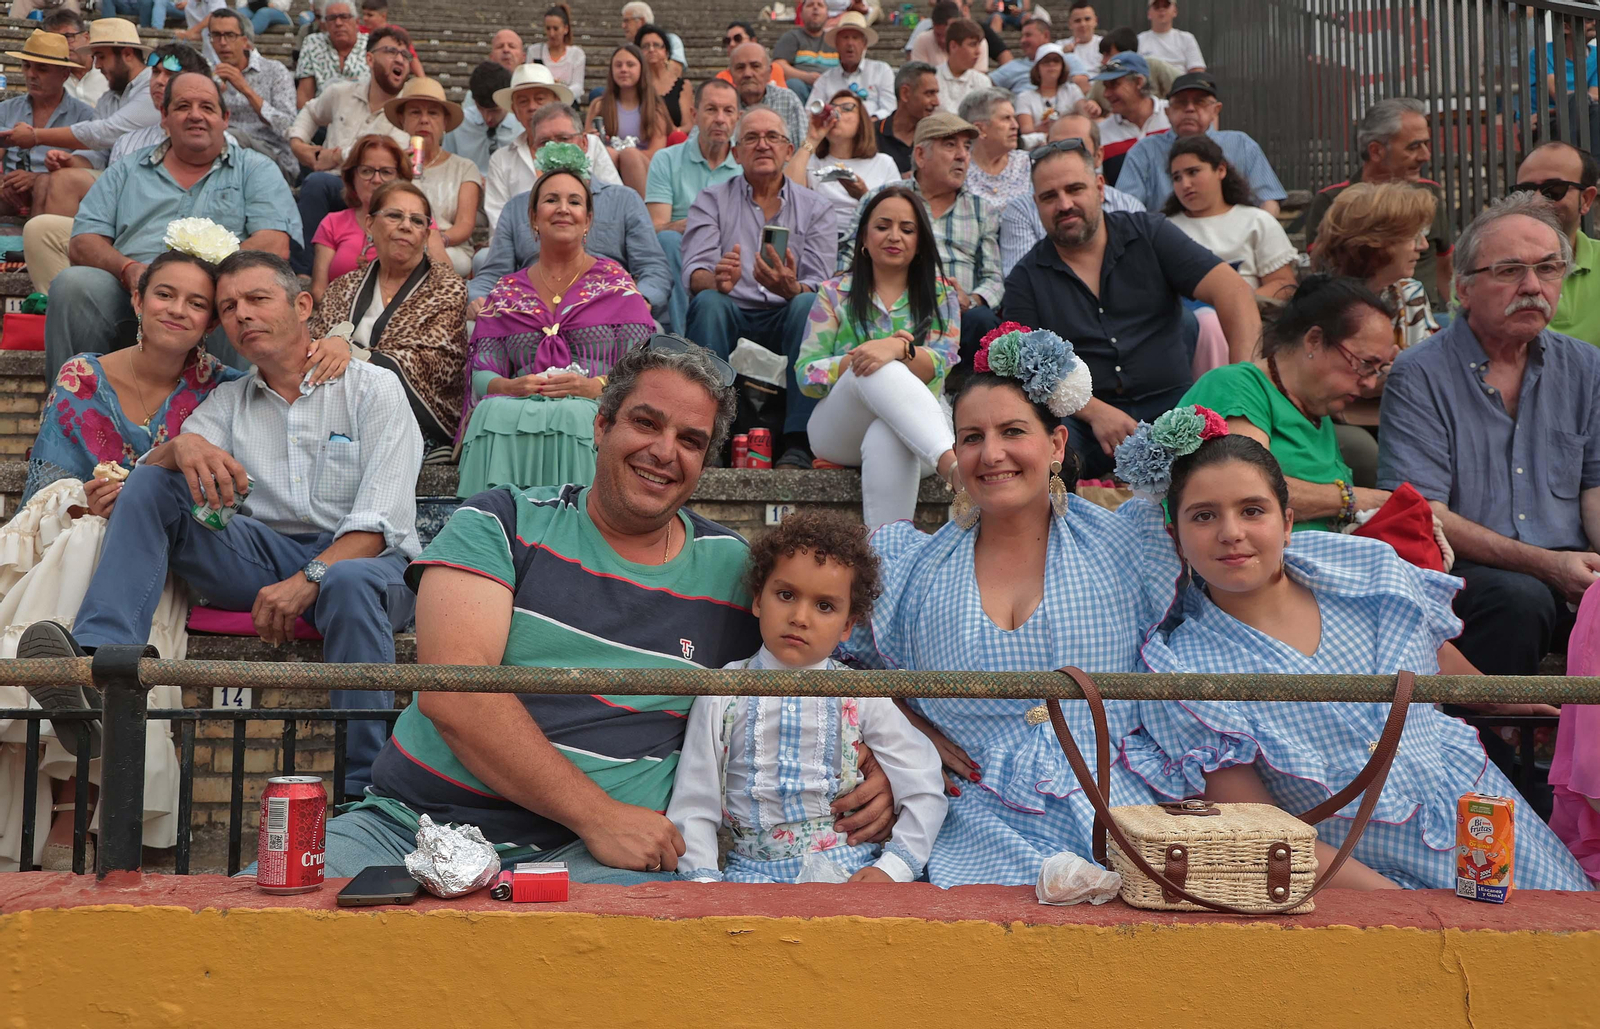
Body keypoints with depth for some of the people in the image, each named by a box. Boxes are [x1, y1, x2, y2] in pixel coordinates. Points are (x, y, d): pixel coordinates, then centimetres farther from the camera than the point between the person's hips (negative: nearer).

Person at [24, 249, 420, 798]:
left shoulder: (372, 387, 5)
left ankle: (362, 790, -36)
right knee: (151, 485, -11)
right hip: (263, 558, 5)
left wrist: (310, 578, -22)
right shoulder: (228, 401, 21)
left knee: (351, 583, -39)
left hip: (359, 558, -4)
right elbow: (150, 468, 4)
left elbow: (382, 518, -7)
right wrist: (183, 447, -21)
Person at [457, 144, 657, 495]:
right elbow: (481, 372, 12)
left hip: (595, 411, -2)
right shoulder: (506, 292, 22)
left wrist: (596, 386, -16)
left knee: (572, 414, -37)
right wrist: (512, 387, -11)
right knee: (494, 411, -33)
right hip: (516, 406, 2)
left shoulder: (614, 282, 14)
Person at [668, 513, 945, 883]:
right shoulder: (722, 697, 4)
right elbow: (693, 809, 5)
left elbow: (924, 791, 5)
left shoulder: (861, 697, 3)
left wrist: (892, 870, -5)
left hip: (850, 866, 0)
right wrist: (703, 879, -8)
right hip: (756, 868, 0)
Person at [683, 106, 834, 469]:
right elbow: (695, 273, -5)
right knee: (708, 302, -31)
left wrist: (791, 288, -27)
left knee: (807, 304, -31)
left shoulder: (815, 208, 11)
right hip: (730, 320, 0)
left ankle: (798, 443, -35)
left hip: (786, 324, 0)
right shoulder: (711, 201, 10)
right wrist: (718, 280, -31)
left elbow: (820, 287, -2)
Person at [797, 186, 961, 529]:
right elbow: (806, 375, 4)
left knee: (887, 439, -40)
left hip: (913, 428, 0)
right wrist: (858, 359, -13)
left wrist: (898, 349, -25)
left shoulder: (941, 295, 16)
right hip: (838, 431, 0)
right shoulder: (834, 293, 15)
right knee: (876, 371, -35)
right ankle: (952, 462, -57)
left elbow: (942, 363, -3)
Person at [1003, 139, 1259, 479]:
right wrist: (1094, 412, -19)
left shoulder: (1150, 235, 8)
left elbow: (1231, 290, -2)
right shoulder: (1025, 280, 8)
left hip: (1170, 404, 1)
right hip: (1083, 421, -1)